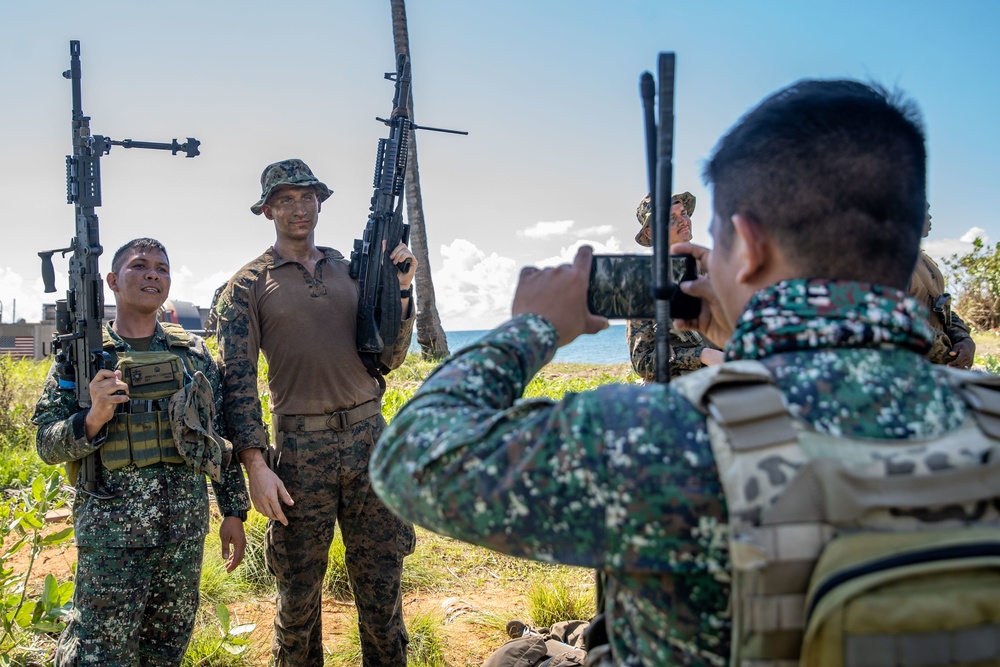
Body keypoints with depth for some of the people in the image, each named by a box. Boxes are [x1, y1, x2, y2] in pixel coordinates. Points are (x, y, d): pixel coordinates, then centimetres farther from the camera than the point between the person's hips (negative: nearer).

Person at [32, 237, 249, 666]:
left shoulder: (194, 351, 8)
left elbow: (220, 434, 11)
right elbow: (48, 444, 0)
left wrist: (234, 511, 9)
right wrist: (92, 419, -20)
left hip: (186, 530, 3)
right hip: (110, 533, -3)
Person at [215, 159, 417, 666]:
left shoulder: (351, 270, 12)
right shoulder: (248, 285, 2)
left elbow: (390, 357, 11)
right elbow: (237, 380, -4)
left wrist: (400, 288, -1)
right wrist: (256, 465, -13)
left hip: (369, 437, 3)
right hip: (301, 447, -3)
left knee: (381, 577, 10)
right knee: (299, 588, 9)